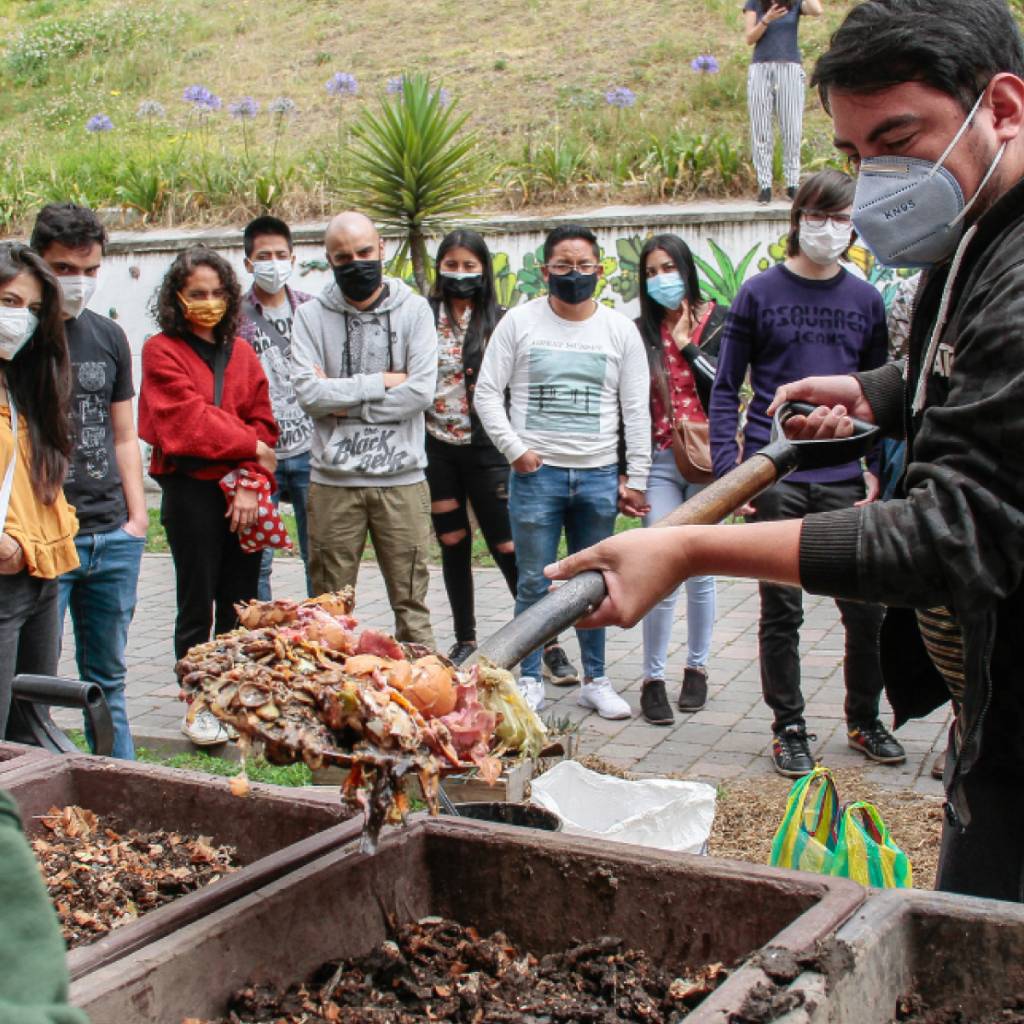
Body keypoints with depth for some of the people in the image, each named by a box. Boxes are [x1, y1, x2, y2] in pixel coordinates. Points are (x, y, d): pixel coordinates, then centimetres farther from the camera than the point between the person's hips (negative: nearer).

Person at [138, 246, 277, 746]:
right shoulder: (162, 351, -2)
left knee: (240, 605, 8)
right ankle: (198, 706, 13)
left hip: (242, 496, 4)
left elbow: (262, 423, 5)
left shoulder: (241, 352, 11)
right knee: (197, 606, 3)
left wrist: (251, 483, -8)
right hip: (191, 492, -4)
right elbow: (188, 421, -11)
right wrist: (250, 447, -5)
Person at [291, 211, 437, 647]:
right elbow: (308, 392, -8)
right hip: (333, 480, 1)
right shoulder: (311, 316, 5)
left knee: (410, 602, 5)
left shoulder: (413, 309, 4)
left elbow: (422, 391, -8)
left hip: (401, 478, -1)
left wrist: (343, 400, -8)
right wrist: (381, 382, -9)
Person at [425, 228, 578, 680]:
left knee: (508, 546, -4)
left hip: (486, 449, -3)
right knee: (453, 546, 12)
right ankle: (465, 638, 25)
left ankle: (549, 643, 3)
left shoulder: (499, 321, -1)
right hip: (436, 448, 3)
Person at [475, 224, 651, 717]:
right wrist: (514, 449, -8)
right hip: (536, 473, -1)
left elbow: (636, 411, 5)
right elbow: (487, 392, 1)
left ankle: (595, 680, 22)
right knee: (534, 584, 4)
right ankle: (529, 680, 16)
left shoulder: (620, 330, 5)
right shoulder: (519, 322, 1)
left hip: (599, 475, 2)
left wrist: (636, 478, 2)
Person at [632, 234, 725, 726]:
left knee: (701, 572, 7)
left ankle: (697, 669, 21)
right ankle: (653, 680, 2)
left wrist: (688, 344, -9)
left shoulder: (719, 320, 4)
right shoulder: (641, 331, 6)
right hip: (659, 461, 0)